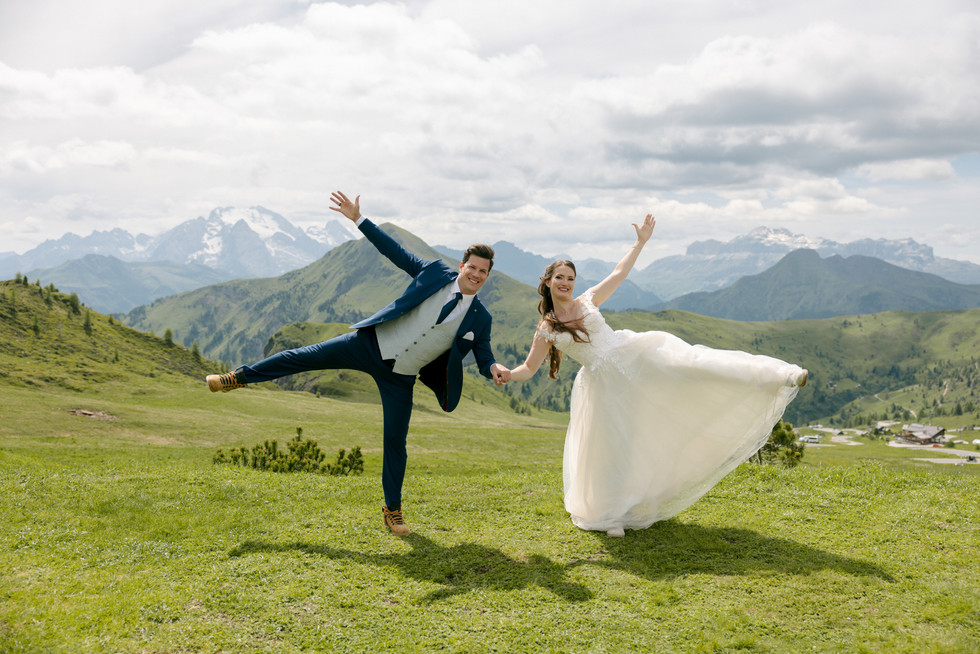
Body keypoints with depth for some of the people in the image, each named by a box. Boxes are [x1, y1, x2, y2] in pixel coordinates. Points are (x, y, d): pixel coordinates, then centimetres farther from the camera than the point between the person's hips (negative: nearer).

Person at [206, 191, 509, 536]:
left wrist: (494, 369, -24)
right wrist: (358, 218, -4)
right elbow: (393, 250, -1)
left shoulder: (480, 318, -5)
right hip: (370, 344, 0)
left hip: (399, 377, 0)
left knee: (396, 440, 2)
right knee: (309, 356, -1)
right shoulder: (435, 272, -6)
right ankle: (240, 377, 21)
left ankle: (392, 509, 20)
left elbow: (483, 355, 1)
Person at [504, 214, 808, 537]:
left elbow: (619, 273, 15)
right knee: (610, 444, 0)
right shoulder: (545, 330, 3)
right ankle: (610, 514, 18)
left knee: (690, 364, -12)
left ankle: (781, 376, -12)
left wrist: (640, 241, 16)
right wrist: (507, 374, -16)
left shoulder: (587, 300, 7)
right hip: (604, 381, -1)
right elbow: (529, 368, 4)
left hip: (633, 354, 1)